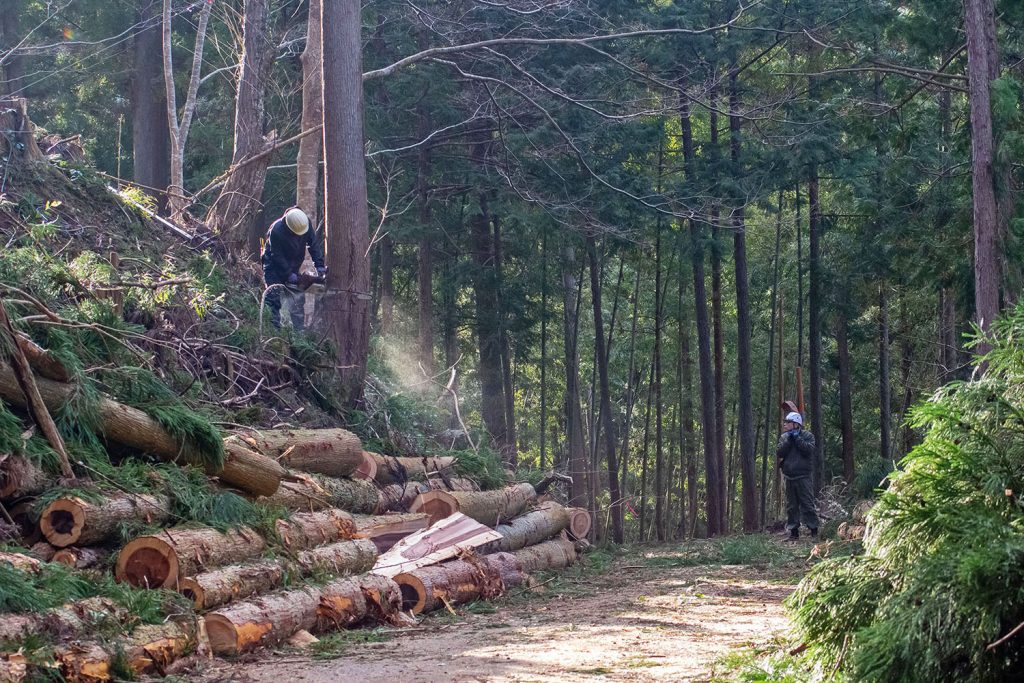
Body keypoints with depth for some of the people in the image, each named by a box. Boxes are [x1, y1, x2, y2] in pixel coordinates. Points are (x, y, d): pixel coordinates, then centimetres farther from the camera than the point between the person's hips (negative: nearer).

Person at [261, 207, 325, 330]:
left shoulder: (305, 222, -17)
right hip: (275, 266, -5)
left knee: (297, 299, 3)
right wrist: (289, 274, -24)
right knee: (274, 298, -10)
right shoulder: (276, 231, -32)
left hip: (292, 266, 5)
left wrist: (319, 265, -18)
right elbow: (277, 256, -24)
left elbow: (314, 244, -10)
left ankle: (300, 329, 6)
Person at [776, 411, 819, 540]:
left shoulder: (807, 436, 1)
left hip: (804, 476, -5)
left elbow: (809, 449, -16)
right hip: (789, 477, 5)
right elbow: (779, 453, -1)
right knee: (791, 506, 7)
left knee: (807, 504, -7)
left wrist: (797, 438, -11)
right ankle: (794, 531, 13)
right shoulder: (784, 437, 12)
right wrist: (788, 440, -9)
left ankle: (814, 531, -3)